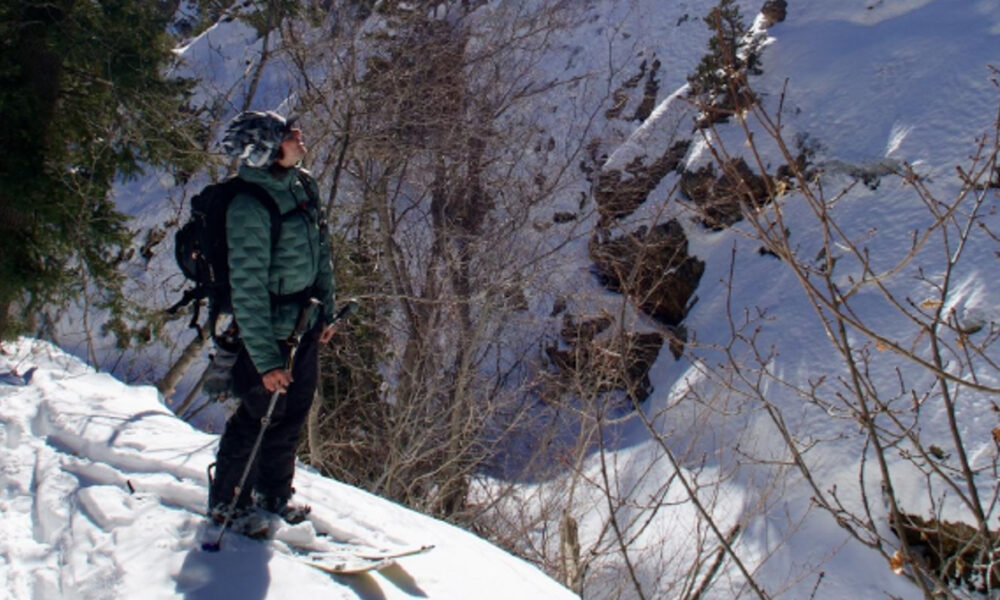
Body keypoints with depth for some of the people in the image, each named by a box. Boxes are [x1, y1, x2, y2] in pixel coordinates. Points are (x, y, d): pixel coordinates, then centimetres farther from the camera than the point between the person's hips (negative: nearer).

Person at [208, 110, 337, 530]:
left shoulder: (303, 185, 0)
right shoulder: (249, 205, -25)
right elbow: (247, 291, -24)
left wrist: (327, 310, 16)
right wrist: (266, 361, -22)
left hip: (306, 322, 8)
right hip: (269, 329, -7)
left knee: (293, 414, 18)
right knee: (260, 415, 7)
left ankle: (274, 495, 38)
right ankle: (227, 502, 30)